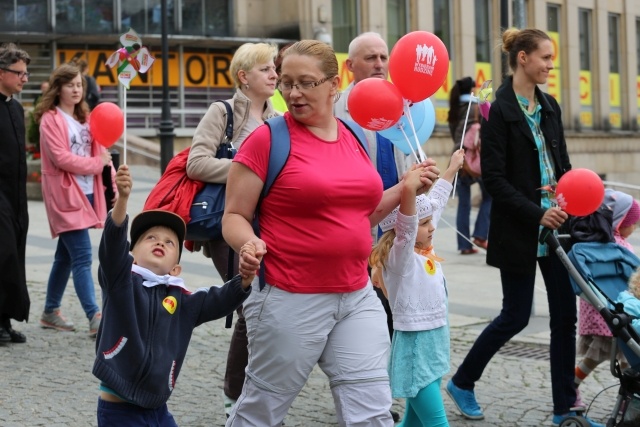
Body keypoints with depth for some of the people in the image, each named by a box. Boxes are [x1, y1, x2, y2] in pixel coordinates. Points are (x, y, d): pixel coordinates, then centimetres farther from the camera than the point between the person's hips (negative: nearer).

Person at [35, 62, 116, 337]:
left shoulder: (84, 117, 17)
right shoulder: (50, 119, -6)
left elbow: (96, 151, 15)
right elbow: (60, 158, -16)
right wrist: (97, 163, -11)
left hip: (86, 191, 8)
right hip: (65, 193, -8)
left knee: (66, 255, 14)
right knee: (82, 256, -13)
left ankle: (50, 312, 25)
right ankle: (95, 319, -17)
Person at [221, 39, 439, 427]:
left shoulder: (354, 137, 9)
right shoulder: (267, 139, -9)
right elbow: (234, 216, -7)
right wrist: (248, 244, -27)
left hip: (358, 297, 5)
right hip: (290, 300, -5)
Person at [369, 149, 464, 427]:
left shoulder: (425, 253, 8)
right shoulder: (400, 256, -14)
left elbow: (436, 202, 20)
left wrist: (452, 168, 28)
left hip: (434, 344, 8)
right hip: (414, 346, -8)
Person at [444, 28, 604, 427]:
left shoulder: (550, 107, 10)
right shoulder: (499, 110, -11)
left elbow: (562, 165, 13)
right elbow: (494, 177, -15)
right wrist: (536, 214, -21)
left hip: (555, 227, 6)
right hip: (518, 232, -6)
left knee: (565, 314, 5)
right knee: (516, 317, 2)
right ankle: (462, 382, 24)